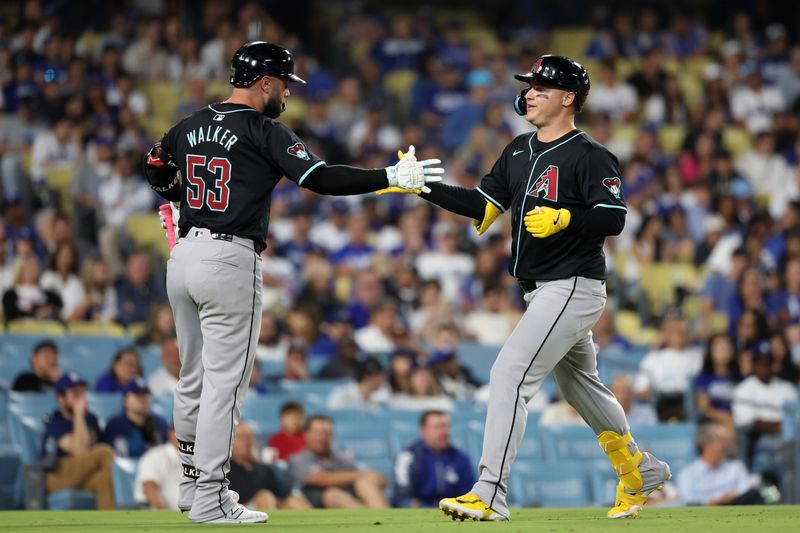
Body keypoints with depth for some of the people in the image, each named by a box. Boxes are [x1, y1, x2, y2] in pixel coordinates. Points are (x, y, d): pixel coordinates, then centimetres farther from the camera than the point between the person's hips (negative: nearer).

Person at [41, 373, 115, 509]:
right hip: (57, 477, -6)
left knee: (104, 478, -34)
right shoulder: (56, 422, -6)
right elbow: (80, 452, -20)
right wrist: (78, 415, -16)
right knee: (104, 452, -28)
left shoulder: (90, 419, 16)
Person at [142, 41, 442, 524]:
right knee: (224, 383, -3)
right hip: (230, 262, -7)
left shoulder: (190, 127, 11)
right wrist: (391, 178, -16)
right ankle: (210, 500, -4)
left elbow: (156, 168, 25)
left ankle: (192, 483, 26)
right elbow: (320, 178, -18)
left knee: (194, 378, 17)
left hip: (184, 254, 7)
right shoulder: (264, 132, -9)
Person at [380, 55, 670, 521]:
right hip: (543, 291, 10)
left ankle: (491, 495, -19)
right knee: (580, 386, 22)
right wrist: (422, 186, 3)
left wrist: (564, 218, -33)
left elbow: (614, 219, -19)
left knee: (510, 375, -17)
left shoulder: (590, 155, -12)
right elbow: (482, 206, 12)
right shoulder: (520, 151, 13)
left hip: (574, 287, -10)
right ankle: (640, 472, 39)